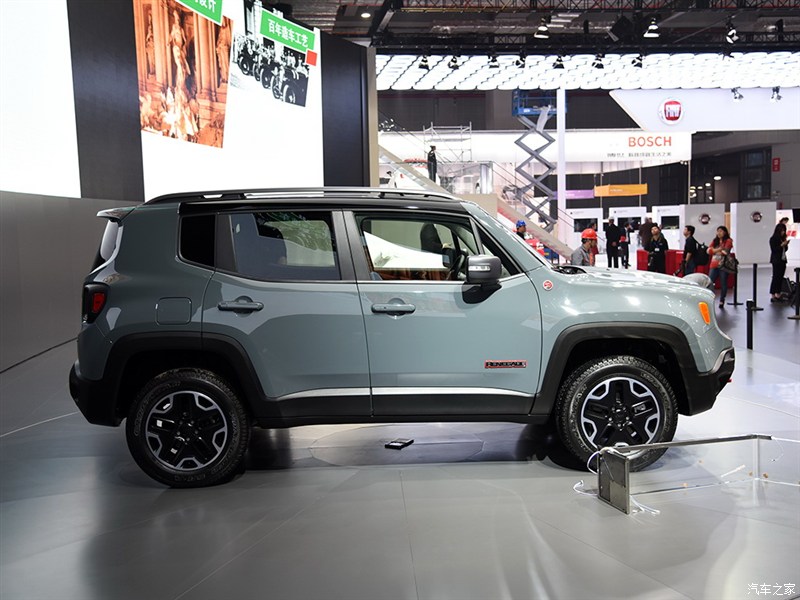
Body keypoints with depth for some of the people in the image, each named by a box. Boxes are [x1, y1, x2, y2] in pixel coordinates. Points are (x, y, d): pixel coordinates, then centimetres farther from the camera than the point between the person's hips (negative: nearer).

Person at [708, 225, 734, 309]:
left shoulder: (728, 241, 2)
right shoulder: (714, 241, 16)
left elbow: (725, 251, -12)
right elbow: (709, 251, 4)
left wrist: (714, 250, -1)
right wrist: (719, 249, -8)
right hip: (714, 265, 4)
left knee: (723, 283, 1)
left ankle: (722, 301, 10)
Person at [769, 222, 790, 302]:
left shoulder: (783, 238, 10)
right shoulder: (773, 239, -8)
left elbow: (785, 250, 17)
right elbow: (773, 250, -13)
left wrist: (786, 244, -1)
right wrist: (781, 245, -17)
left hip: (783, 260, 7)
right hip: (776, 261, -7)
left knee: (780, 278, 7)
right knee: (775, 277, -7)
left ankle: (778, 295, 13)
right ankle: (772, 296, -5)